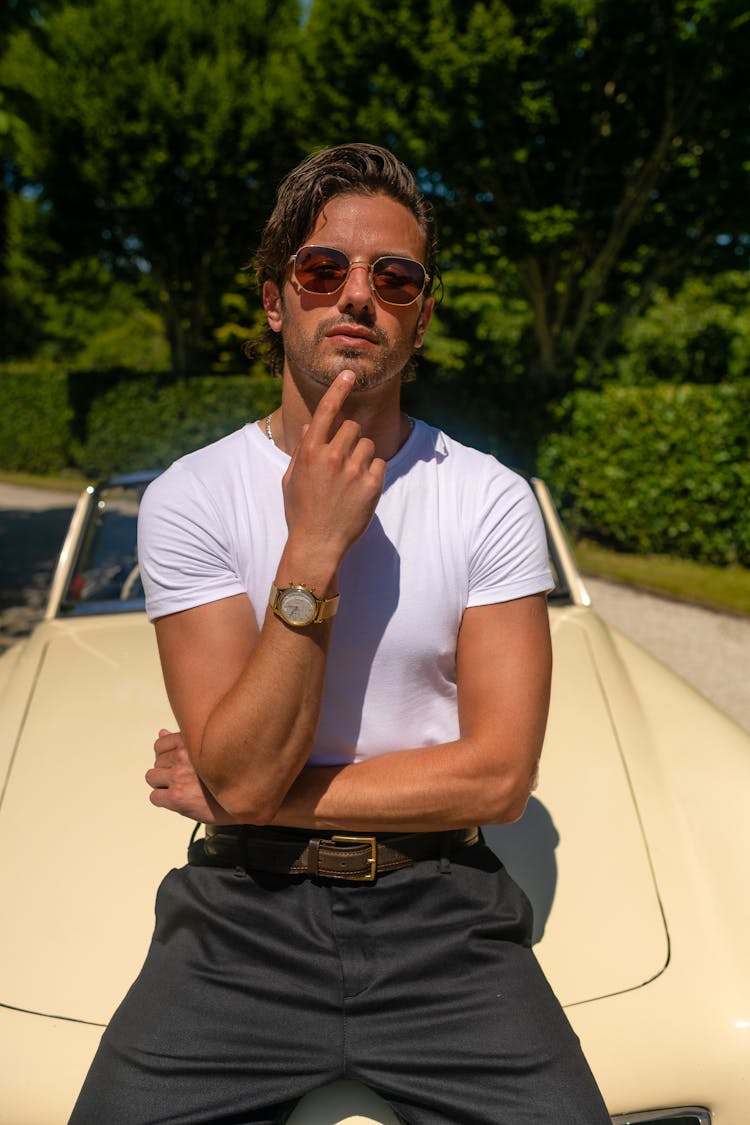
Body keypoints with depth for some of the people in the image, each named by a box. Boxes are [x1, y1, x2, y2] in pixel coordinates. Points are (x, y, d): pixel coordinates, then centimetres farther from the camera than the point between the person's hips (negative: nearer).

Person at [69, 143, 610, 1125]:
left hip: (441, 908, 1)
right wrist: (311, 555, -24)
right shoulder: (189, 496, -7)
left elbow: (499, 775, -9)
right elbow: (242, 776, -14)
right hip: (243, 910, 0)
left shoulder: (491, 500, -5)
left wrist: (252, 796, -10)